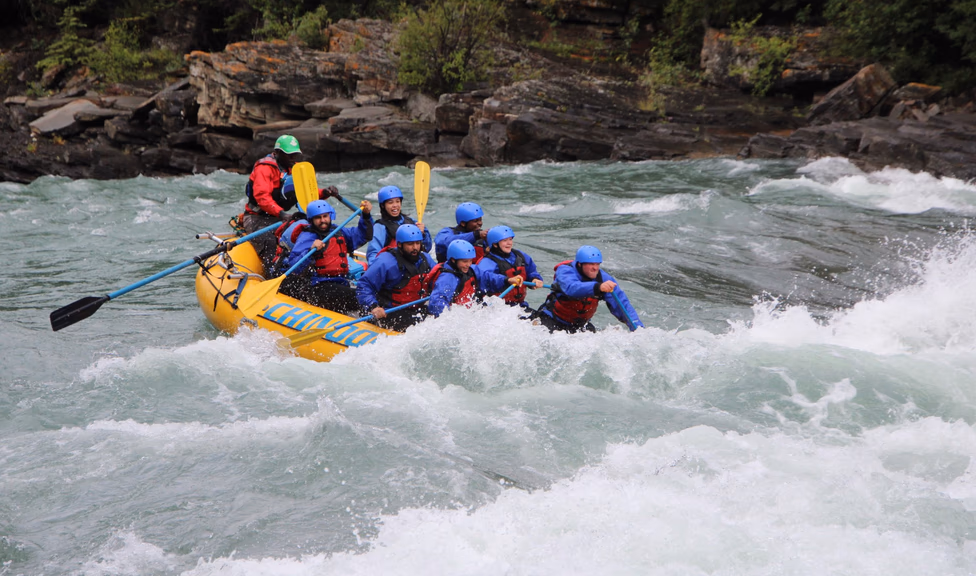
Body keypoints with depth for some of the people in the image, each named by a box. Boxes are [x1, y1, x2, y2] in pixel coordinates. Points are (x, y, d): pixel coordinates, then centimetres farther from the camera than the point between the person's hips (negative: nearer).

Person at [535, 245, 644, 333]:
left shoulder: (603, 278, -11)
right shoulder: (565, 271, -23)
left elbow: (622, 304, -16)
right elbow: (572, 288, -48)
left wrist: (638, 327, -31)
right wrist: (598, 287, -64)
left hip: (580, 323, 4)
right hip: (552, 319, -4)